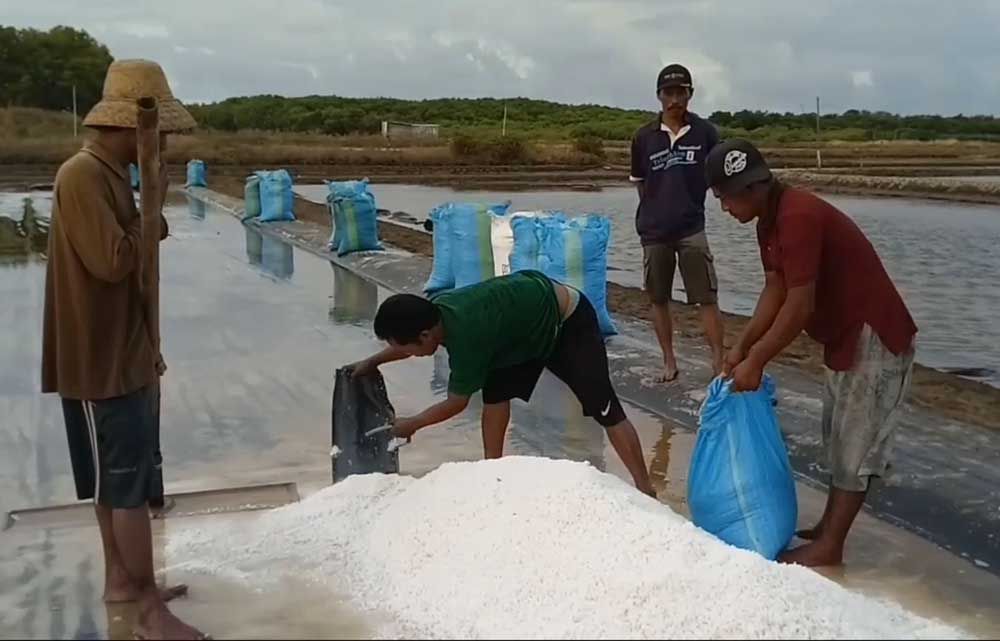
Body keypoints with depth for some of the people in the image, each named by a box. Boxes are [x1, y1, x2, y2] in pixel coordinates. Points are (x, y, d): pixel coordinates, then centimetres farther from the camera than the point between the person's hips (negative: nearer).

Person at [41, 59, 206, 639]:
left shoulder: (112, 175, 11)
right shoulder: (82, 176, -19)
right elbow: (113, 262, -26)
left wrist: (148, 347, 20)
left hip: (126, 357, 9)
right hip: (101, 363, -9)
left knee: (117, 479, 18)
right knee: (131, 485, -3)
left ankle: (120, 579, 33)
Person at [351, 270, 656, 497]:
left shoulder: (467, 337, -33)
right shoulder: (436, 309, -11)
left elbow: (456, 403, -16)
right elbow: (409, 342, 17)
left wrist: (411, 424, -2)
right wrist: (374, 360, 15)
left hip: (569, 322, -9)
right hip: (533, 315, 9)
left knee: (604, 408, -12)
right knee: (496, 390, 4)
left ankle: (645, 492, -10)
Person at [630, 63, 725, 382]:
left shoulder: (705, 132, -2)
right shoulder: (644, 137, 1)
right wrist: (657, 210, 6)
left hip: (691, 228, -2)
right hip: (654, 231, 2)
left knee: (707, 298, -6)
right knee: (659, 299, 9)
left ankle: (719, 362, -2)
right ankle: (669, 361, 22)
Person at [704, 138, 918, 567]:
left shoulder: (797, 217, -28)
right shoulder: (769, 220, 4)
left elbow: (800, 306, -28)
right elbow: (774, 290, 6)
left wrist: (756, 362, -20)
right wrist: (741, 347, -1)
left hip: (875, 338, -10)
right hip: (845, 335, 10)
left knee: (855, 442, -1)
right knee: (839, 436, 18)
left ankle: (829, 547, 7)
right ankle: (829, 525, 30)